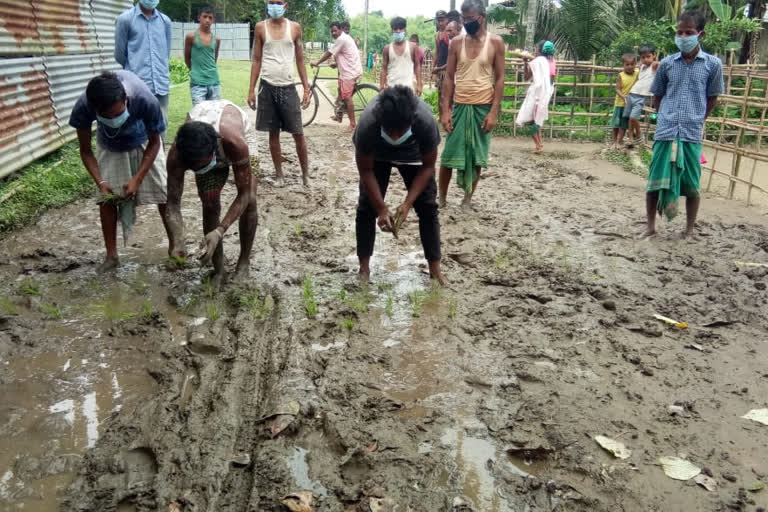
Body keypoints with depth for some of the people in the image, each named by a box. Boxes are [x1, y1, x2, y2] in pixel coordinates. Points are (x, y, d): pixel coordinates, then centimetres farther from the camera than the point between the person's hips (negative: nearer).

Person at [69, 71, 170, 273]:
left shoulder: (146, 101, -42)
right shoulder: (82, 108, -37)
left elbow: (154, 143, -22)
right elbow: (86, 151, -19)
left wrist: (137, 179, -28)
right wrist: (100, 182, -32)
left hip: (143, 143, -1)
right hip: (109, 148, 1)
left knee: (164, 195, -5)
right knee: (106, 200, -3)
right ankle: (111, 255, 11)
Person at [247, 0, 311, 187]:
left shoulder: (295, 27, 4)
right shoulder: (260, 27, 4)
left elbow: (300, 61, 8)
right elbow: (256, 60, 6)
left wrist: (307, 88, 1)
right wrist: (251, 90, 0)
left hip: (288, 87, 0)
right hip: (267, 87, 0)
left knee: (298, 133, 0)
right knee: (273, 133, 6)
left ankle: (305, 174, 12)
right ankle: (279, 174, 16)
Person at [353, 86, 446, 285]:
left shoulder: (426, 122, -40)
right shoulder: (367, 125, -40)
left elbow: (428, 167, -23)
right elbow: (366, 171, -24)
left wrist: (407, 203, -30)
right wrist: (381, 209, -29)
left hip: (414, 155, 0)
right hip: (377, 155, 0)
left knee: (427, 207, -8)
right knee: (366, 207, -9)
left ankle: (435, 269, 3)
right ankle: (364, 268, 5)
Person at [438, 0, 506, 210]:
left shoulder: (495, 42, -1)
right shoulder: (457, 42, 4)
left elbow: (500, 79, -2)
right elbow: (449, 77, 4)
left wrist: (494, 112, -10)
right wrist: (445, 110, -4)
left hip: (483, 108, -1)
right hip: (459, 107, 1)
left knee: (477, 157, 5)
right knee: (448, 155, 0)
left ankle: (468, 198, 19)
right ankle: (441, 199, 13)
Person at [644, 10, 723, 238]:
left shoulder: (712, 64, 0)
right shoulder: (667, 63, 4)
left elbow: (712, 98, 10)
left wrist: (697, 120, 14)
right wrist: (667, 118, 13)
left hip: (692, 134, -1)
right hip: (665, 133, 1)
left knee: (691, 185, 5)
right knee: (655, 181, 3)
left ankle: (689, 229, 20)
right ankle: (651, 226, 18)